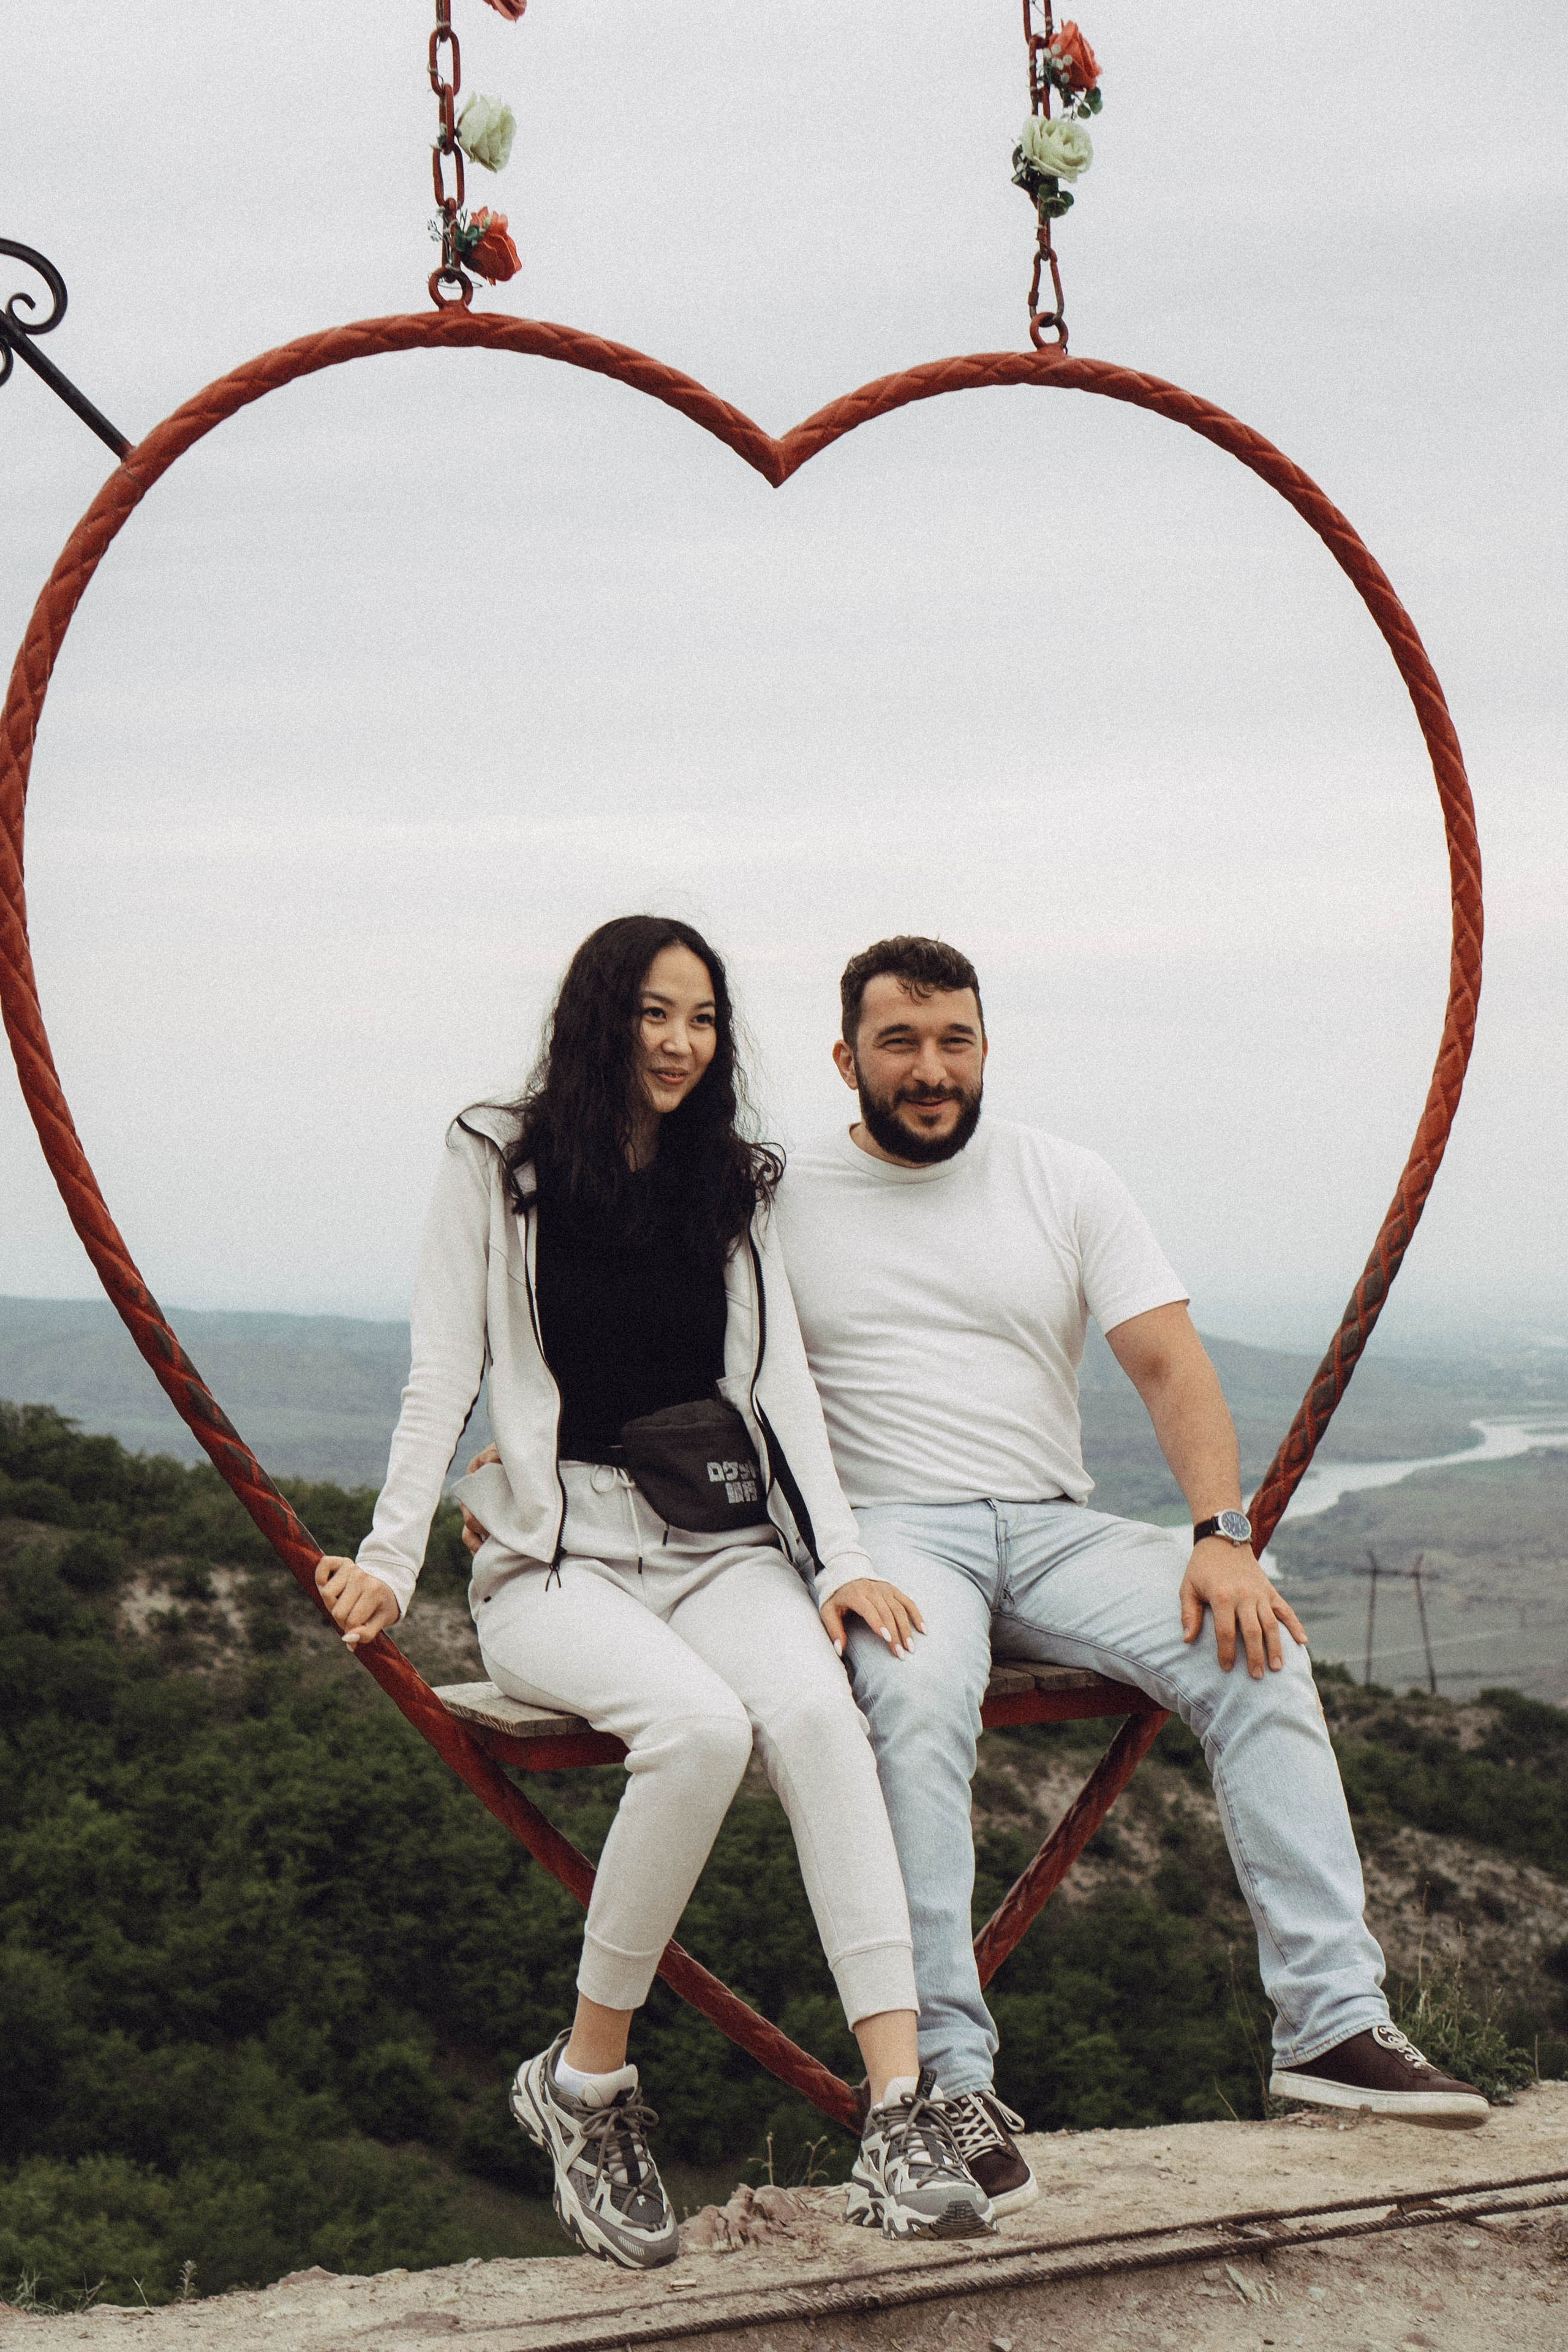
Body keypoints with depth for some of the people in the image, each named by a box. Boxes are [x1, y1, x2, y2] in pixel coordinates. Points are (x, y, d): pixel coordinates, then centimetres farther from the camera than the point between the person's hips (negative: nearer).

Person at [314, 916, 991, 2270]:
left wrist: (842, 1557, -5)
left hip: (721, 1544, 3)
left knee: (812, 1707, -31)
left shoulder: (734, 1185, 18)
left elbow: (781, 1380, 10)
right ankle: (586, 2084, -15)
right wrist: (390, 1561, -9)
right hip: (555, 1551, -3)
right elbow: (444, 1380, 3)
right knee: (698, 1723, -34)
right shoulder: (496, 1164, 8)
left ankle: (902, 2112, -37)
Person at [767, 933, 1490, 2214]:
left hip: (1056, 1530, 3)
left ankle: (1333, 2021, -21)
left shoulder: (1062, 1180, 10)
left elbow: (1170, 1364, 2)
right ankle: (948, 2072, -34)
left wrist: (1224, 1535, -13)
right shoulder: (784, 1198, 6)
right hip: (888, 1531, -3)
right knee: (921, 1693, -38)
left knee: (1258, 1654, -24)